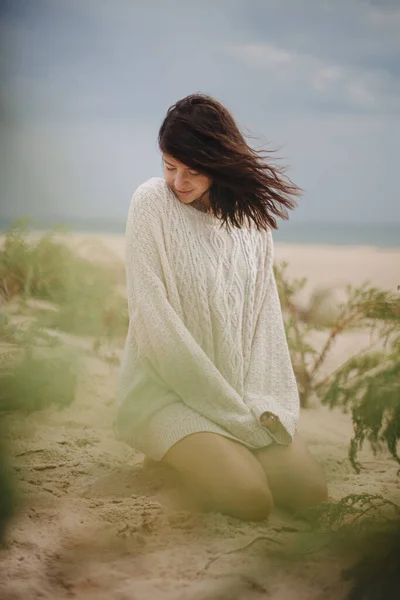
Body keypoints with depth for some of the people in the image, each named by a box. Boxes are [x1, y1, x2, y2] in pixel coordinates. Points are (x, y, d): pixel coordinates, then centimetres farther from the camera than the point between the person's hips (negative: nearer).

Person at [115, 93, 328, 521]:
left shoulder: (250, 212, 4)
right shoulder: (152, 204, -11)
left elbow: (264, 309, 3)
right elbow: (155, 321, -15)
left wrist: (261, 403, -12)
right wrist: (234, 412, -15)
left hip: (240, 391, 5)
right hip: (167, 389, -5)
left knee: (309, 490, -10)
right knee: (249, 497, -23)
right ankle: (187, 456, 6)